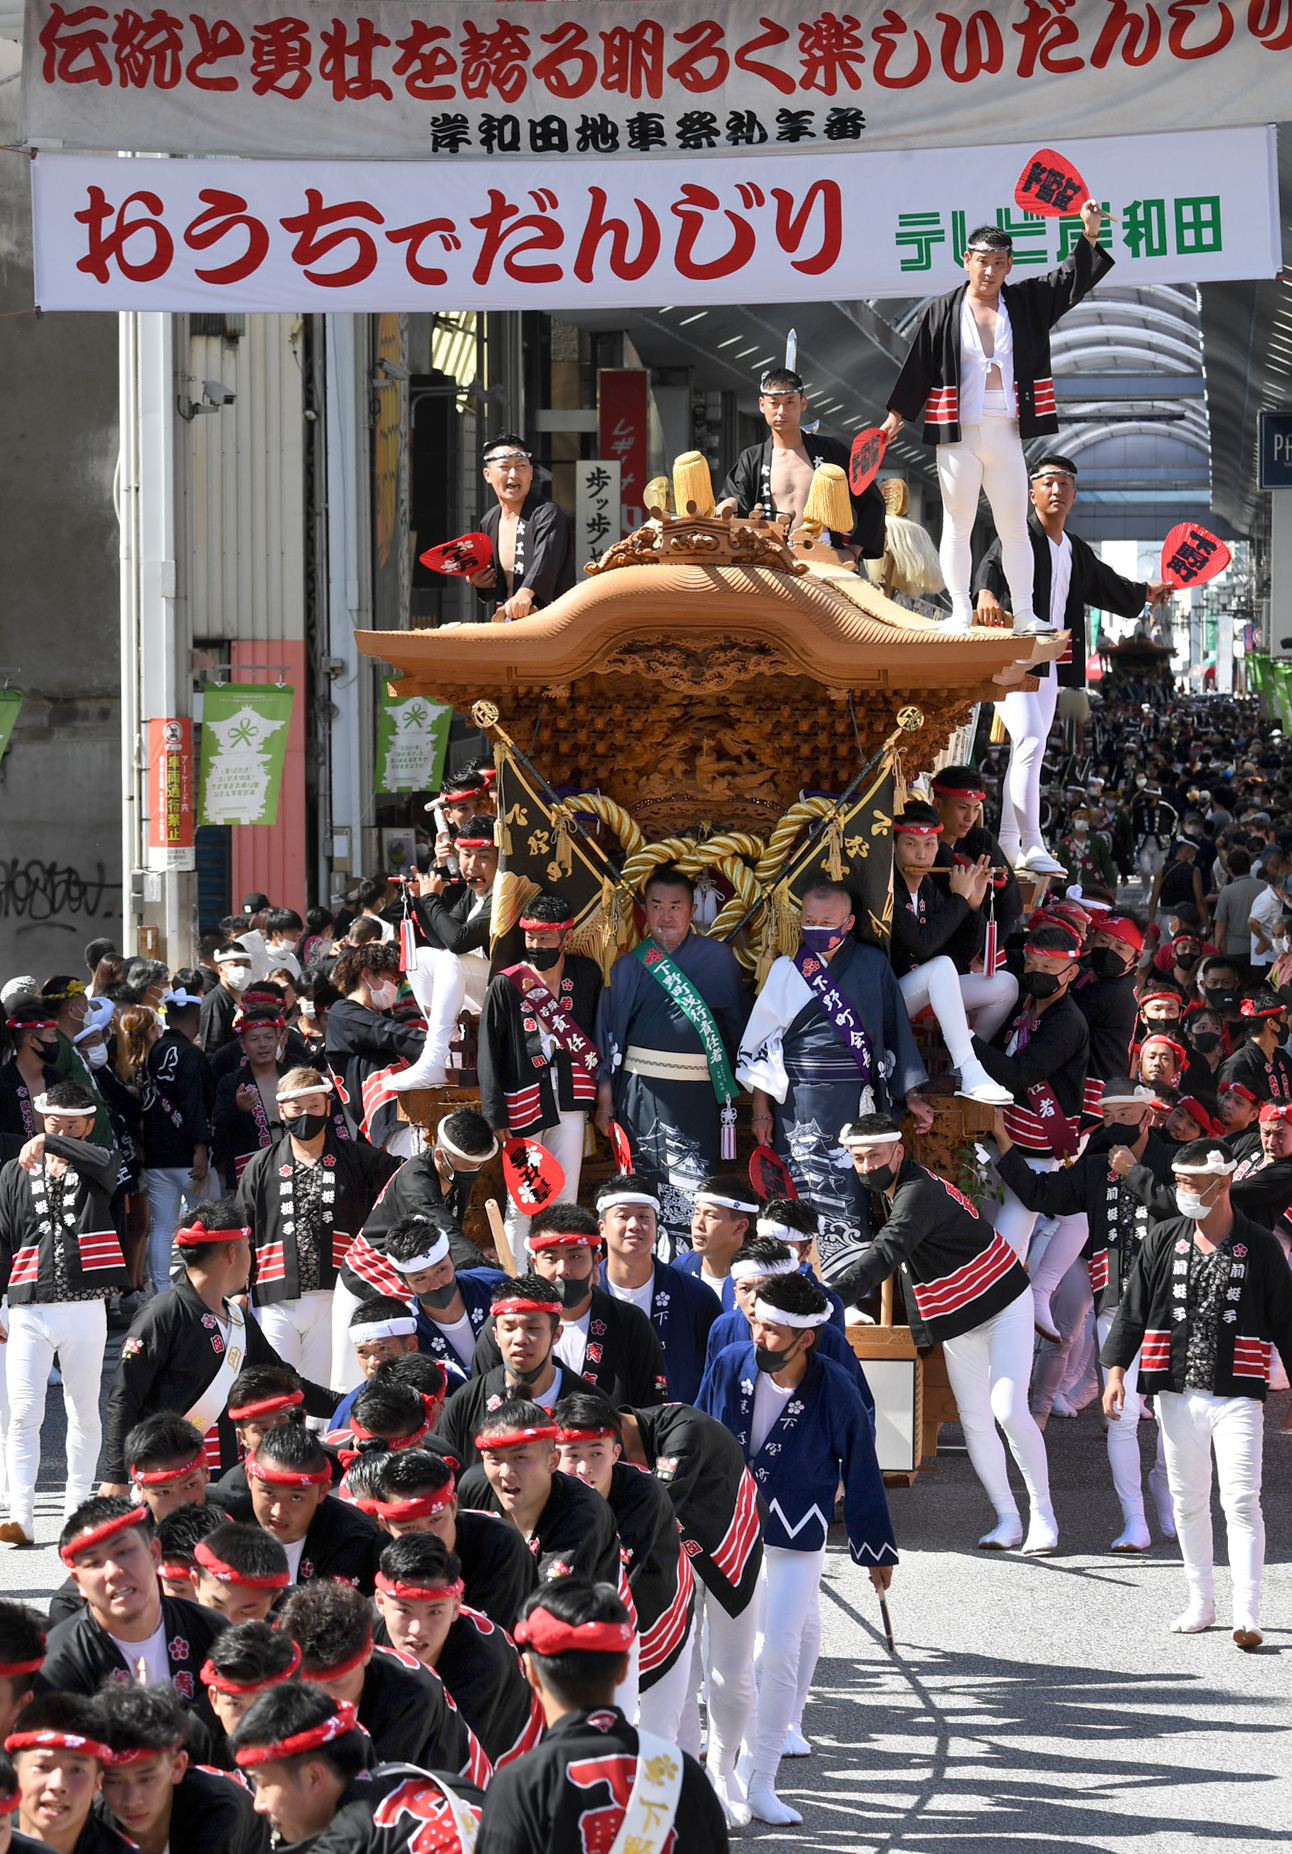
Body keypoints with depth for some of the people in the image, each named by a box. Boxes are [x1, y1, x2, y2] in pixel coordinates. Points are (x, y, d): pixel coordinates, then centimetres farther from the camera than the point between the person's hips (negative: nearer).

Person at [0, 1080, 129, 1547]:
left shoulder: (96, 1166, 7)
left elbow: (106, 1163, -20)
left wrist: (49, 1142, -23)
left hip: (84, 1310, 0)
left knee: (84, 1415, 7)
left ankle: (77, 1511, 18)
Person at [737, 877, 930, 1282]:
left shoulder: (872, 965, 6)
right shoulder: (787, 969, 7)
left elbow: (895, 1031, 10)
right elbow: (761, 1041, 9)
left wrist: (910, 1096, 8)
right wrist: (760, 1108, 4)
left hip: (856, 1101, -1)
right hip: (799, 1105, 1)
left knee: (850, 1195, -6)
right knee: (804, 1190, -2)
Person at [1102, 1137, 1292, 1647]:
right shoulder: (1163, 1240, 7)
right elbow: (1133, 1309, 9)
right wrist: (1116, 1370, 0)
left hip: (1237, 1394, -3)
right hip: (1177, 1391, 3)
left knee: (1241, 1502, -10)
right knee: (1188, 1501, 9)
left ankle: (1246, 1614, -13)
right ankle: (1200, 1601, 19)